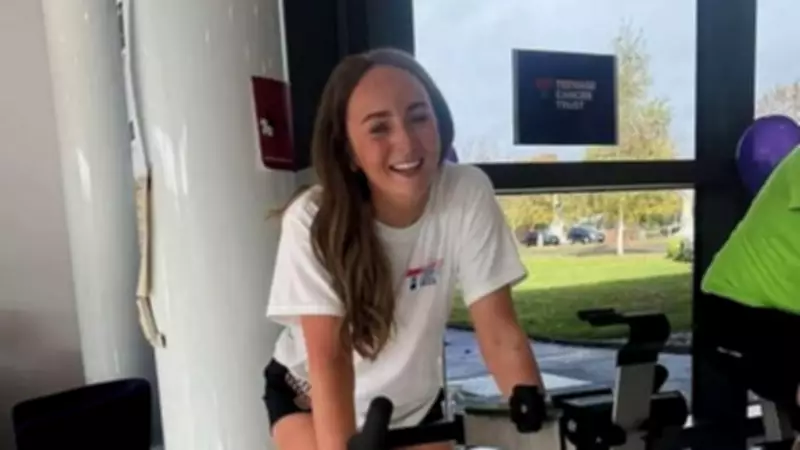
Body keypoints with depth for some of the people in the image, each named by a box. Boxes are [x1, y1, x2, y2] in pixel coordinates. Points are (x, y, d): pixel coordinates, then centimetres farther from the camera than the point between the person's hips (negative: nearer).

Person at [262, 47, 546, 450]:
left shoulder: (468, 194, -26)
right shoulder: (312, 220, -31)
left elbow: (500, 334, -23)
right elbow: (329, 359, -32)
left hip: (413, 402, 3)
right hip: (309, 397, -2)